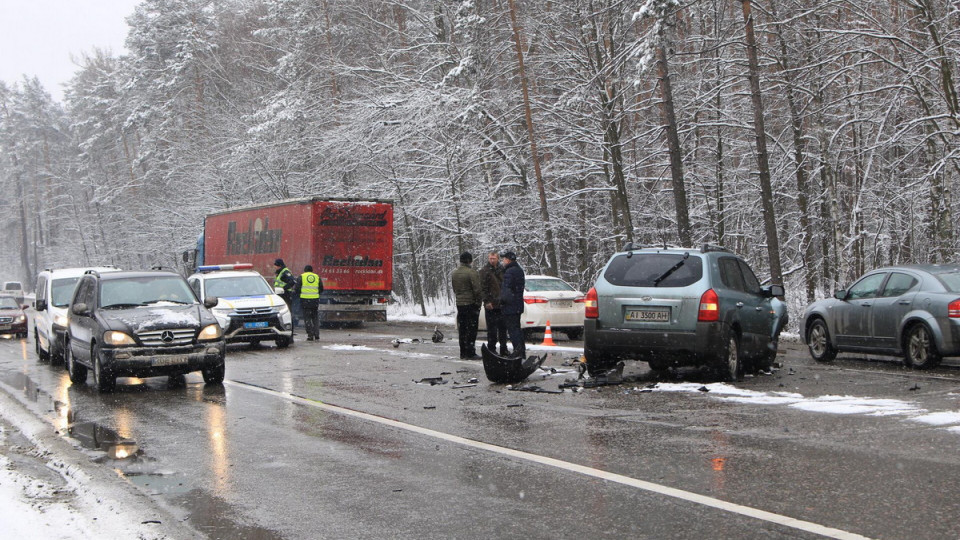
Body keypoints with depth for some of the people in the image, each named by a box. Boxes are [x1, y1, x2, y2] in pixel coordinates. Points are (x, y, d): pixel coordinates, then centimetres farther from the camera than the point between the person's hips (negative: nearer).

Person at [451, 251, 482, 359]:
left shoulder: (454, 273, 9)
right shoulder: (471, 272, -15)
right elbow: (477, 289, -16)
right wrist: (478, 301, -5)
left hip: (459, 304, 7)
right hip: (471, 303, -7)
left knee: (462, 329, 12)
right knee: (471, 329, -3)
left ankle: (463, 352, 16)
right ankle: (470, 353, -5)